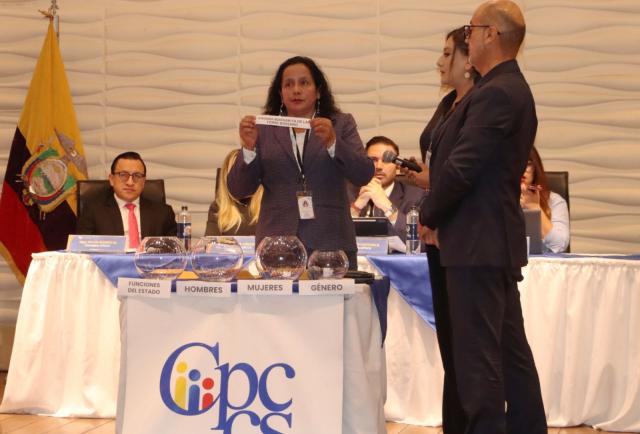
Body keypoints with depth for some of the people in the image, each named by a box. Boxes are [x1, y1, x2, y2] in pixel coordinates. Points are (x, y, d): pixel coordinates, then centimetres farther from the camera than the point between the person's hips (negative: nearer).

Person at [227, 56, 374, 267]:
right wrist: (249, 147, -11)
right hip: (277, 245, 0)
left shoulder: (341, 124, 10)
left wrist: (332, 142, -17)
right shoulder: (264, 130, 9)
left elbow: (364, 176, -3)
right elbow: (238, 190, 5)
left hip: (331, 244, 0)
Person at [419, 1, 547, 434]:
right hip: (496, 240, 10)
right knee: (511, 349, 13)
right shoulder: (512, 89, 16)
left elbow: (462, 166, -19)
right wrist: (438, 207, 11)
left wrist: (429, 216, -4)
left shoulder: (495, 93, -16)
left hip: (477, 243, -10)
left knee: (477, 353, -6)